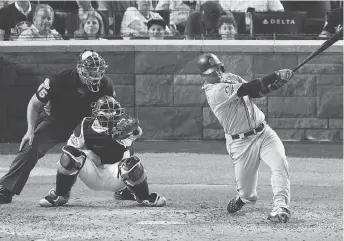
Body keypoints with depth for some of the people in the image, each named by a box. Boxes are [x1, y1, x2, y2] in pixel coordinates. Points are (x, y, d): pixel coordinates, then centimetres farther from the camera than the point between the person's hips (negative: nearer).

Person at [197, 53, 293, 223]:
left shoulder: (230, 77, 9)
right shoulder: (214, 92, -18)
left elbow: (255, 93, 8)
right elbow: (247, 89, -25)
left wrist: (274, 84, -13)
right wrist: (276, 75, -25)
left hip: (263, 132, 5)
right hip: (241, 143, -5)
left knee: (280, 163, -23)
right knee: (247, 193, 1)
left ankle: (281, 207, -28)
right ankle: (244, 197, 38)